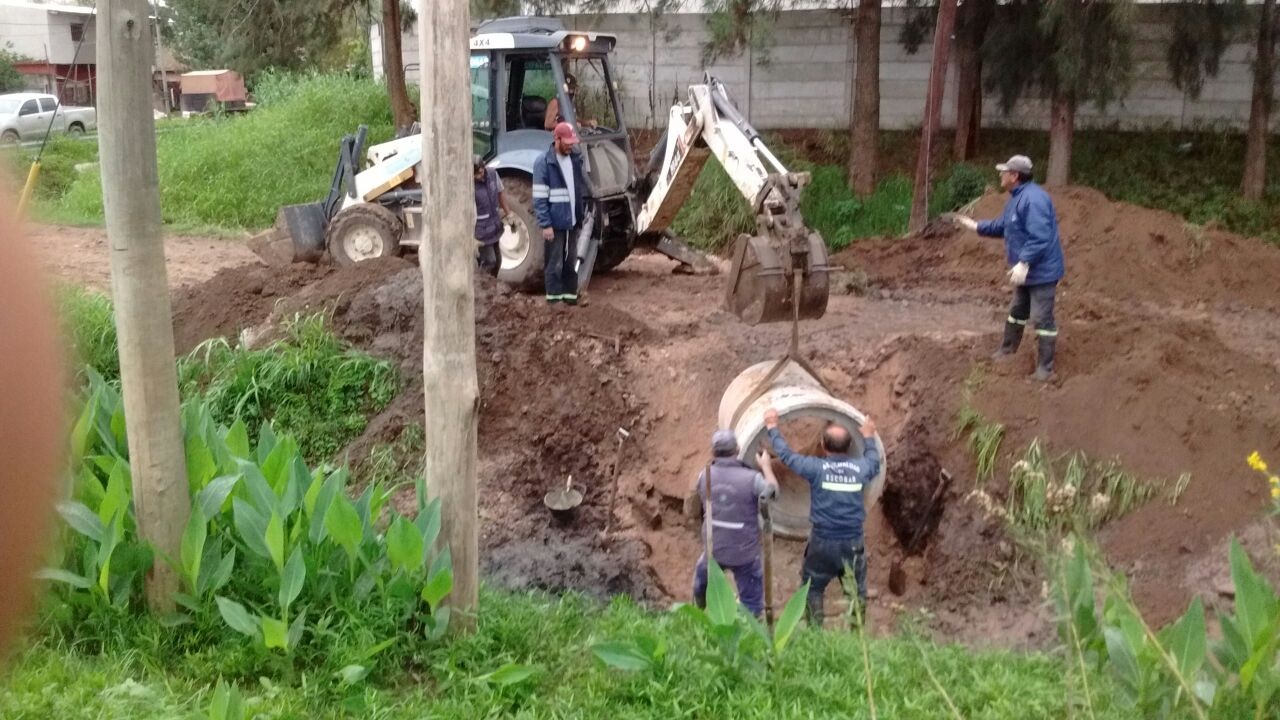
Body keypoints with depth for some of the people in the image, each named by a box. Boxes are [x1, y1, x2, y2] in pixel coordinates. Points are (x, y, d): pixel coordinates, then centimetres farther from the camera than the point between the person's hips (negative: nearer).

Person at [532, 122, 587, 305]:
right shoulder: (543, 162, -12)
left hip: (573, 221, 6)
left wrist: (583, 213, 11)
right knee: (555, 263, 1)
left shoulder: (575, 159, 7)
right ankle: (554, 297, 8)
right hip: (555, 223, -6)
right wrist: (545, 224, -18)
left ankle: (570, 294, 23)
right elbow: (540, 198, -14)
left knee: (571, 261, 13)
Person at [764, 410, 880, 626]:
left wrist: (772, 428, 13)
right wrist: (868, 437, 34)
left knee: (813, 589, 17)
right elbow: (875, 462, 19)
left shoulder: (816, 468, -14)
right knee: (857, 592, 17)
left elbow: (786, 454, 0)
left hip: (822, 541, -2)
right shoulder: (861, 468, -6)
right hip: (853, 542, 2)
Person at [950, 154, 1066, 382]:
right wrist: (976, 226, 19)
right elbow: (1002, 226, 23)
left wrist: (1024, 263, -34)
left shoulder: (1033, 199, -25)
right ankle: (1007, 350, 39)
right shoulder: (1016, 198, 11)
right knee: (1017, 311, 23)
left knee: (1041, 318, -7)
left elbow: (1039, 237, -31)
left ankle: (1045, 367, -1)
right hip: (1026, 270, 11)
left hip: (1042, 271, -11)